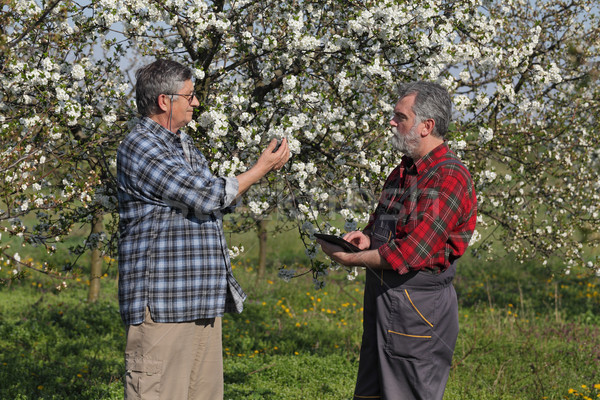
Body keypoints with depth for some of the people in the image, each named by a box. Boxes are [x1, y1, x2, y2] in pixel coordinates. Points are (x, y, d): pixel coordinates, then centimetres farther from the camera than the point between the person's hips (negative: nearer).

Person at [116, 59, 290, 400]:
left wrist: (263, 170, 13)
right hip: (161, 302, -9)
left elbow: (218, 204, 28)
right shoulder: (139, 147, -11)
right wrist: (261, 169, -3)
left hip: (204, 301, 9)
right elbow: (206, 197, -15)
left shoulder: (185, 145, 19)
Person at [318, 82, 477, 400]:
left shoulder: (449, 178, -17)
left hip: (419, 306, -10)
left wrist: (353, 260, -15)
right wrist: (368, 238, 3)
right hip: (382, 300, 10)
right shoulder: (403, 171, 15)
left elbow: (413, 252, -23)